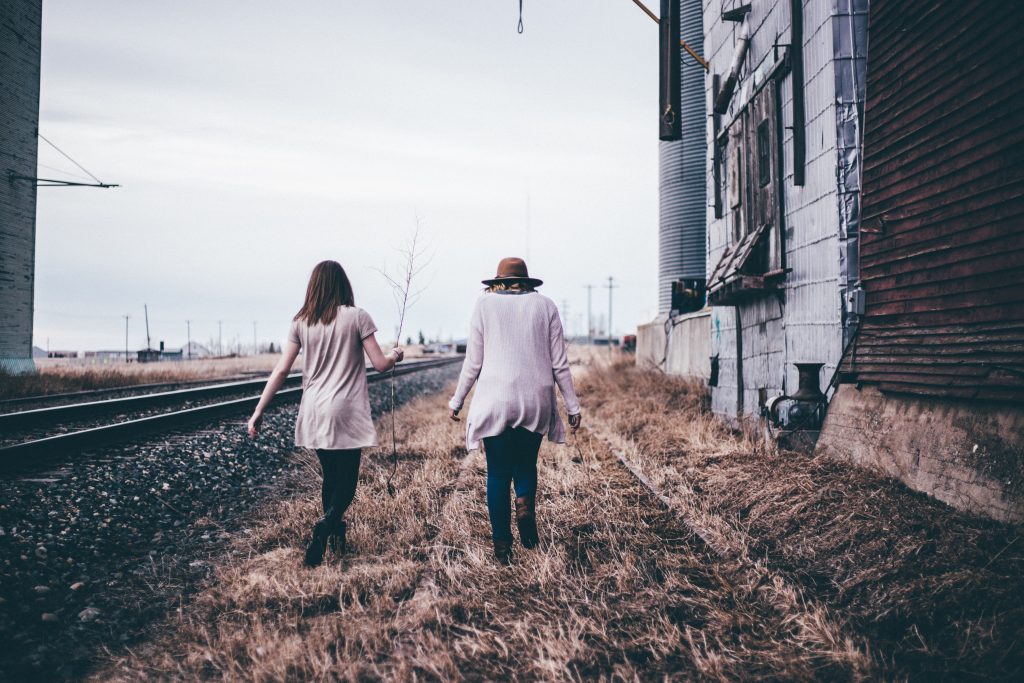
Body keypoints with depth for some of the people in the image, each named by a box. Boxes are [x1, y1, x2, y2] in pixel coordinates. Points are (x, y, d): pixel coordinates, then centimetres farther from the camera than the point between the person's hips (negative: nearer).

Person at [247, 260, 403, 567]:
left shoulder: (300, 322, 4)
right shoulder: (357, 317, -6)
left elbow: (281, 371, 2)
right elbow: (380, 364, -5)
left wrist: (259, 411, 7)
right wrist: (395, 355, 18)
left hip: (314, 413, 4)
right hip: (346, 413, -4)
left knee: (331, 477, 19)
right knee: (346, 481, 2)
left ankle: (335, 535, 28)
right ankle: (326, 525, -23)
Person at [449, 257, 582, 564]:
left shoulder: (485, 304, 3)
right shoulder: (545, 305, 6)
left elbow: (473, 362, 2)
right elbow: (559, 363, 4)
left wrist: (457, 401, 14)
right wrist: (573, 406, 11)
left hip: (495, 402, -1)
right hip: (535, 402, 2)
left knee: (498, 473, 9)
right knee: (526, 463, 20)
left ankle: (502, 545, 11)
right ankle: (525, 505, -10)